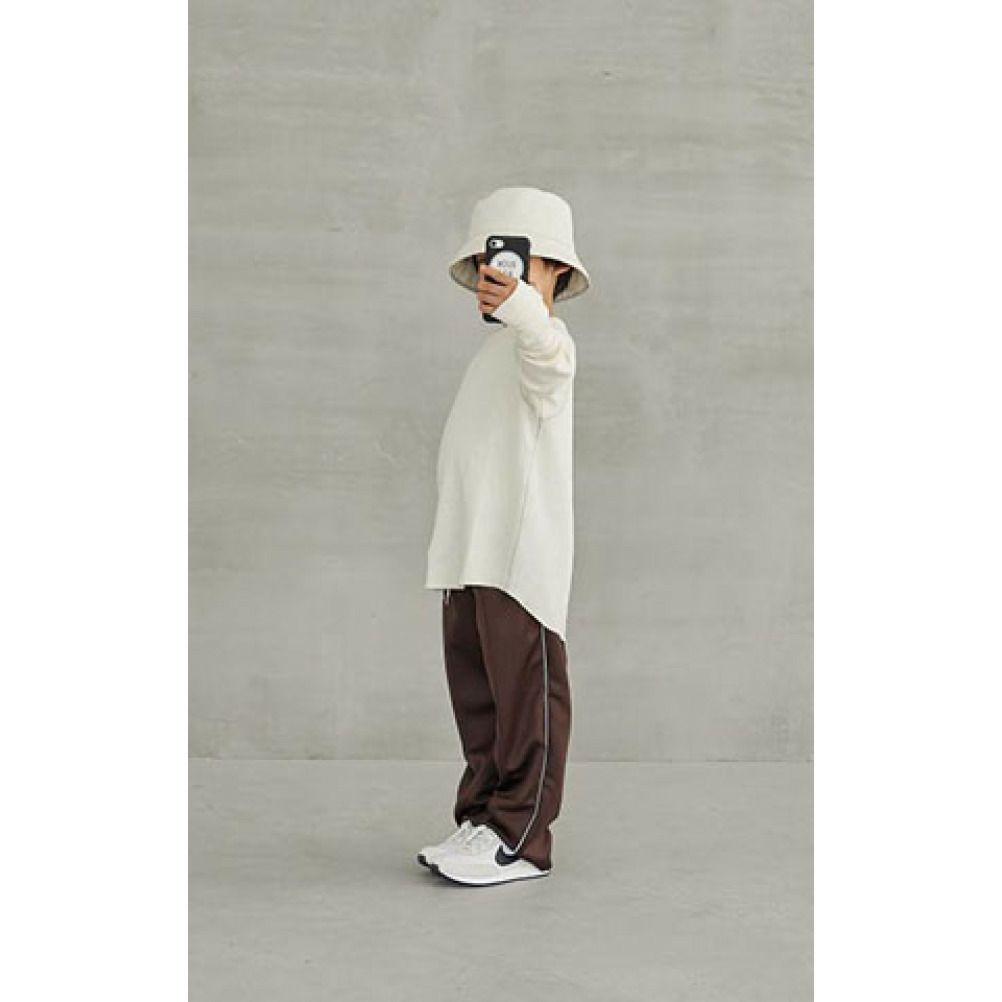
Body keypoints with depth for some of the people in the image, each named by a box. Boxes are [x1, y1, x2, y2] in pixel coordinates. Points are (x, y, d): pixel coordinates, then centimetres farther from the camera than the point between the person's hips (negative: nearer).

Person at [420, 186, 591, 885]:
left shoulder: (546, 343, -6)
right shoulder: (494, 351, 23)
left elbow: (545, 349, -34)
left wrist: (519, 304, -54)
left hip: (522, 557, -9)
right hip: (474, 554, 9)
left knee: (524, 692, -4)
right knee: (477, 695, 12)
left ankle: (521, 835, 2)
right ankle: (482, 818, 21)